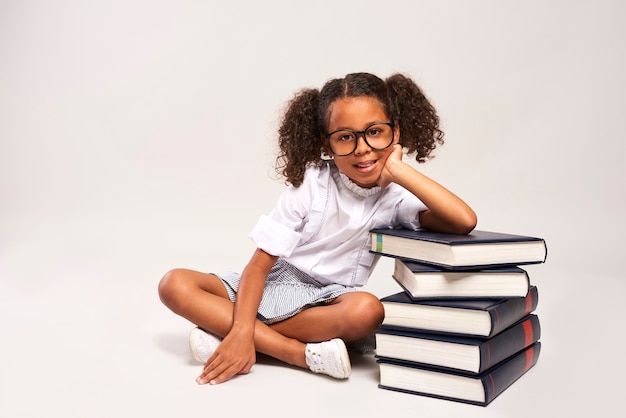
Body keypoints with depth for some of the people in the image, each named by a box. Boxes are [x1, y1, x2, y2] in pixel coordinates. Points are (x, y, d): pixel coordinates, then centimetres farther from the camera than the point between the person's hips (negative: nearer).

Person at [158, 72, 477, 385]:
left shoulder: (396, 197, -8)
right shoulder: (310, 184, -10)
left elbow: (464, 221, -27)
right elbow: (260, 264, -13)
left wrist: (397, 170, -25)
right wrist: (241, 331, -28)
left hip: (327, 300, -1)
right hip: (274, 286, 1)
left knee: (368, 311, -36)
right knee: (175, 284, -20)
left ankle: (240, 331, -23)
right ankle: (304, 354, -27)